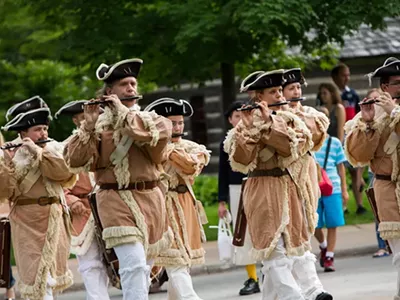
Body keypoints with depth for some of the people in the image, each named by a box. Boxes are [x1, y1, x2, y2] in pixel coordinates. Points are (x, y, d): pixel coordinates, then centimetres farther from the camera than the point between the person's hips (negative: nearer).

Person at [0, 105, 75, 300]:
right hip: (26, 221, -3)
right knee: (34, 271, -7)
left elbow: (66, 173, -13)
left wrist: (38, 152, -17)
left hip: (53, 219, 3)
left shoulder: (54, 149, 6)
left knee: (50, 268, 10)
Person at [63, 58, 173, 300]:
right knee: (134, 264, -19)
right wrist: (88, 126, -17)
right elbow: (76, 160, -6)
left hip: (151, 199, 4)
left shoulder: (149, 118, 8)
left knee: (145, 265, 13)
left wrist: (124, 113, -14)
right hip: (117, 200, -4)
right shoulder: (98, 123, 2)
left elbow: (162, 131, -17)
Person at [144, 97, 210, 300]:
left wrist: (169, 148, -19)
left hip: (185, 207, 5)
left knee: (184, 260, 9)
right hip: (162, 207, -5)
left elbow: (191, 166, -13)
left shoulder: (191, 148, 8)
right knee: (176, 262, -14)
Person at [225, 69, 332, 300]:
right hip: (263, 191, -5)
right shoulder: (249, 122, -5)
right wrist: (246, 128, -27)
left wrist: (269, 122, -18)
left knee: (297, 242, 7)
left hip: (289, 189, 5)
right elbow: (241, 160, -16)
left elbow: (293, 144, -12)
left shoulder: (288, 119, 8)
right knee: (274, 246, -9)